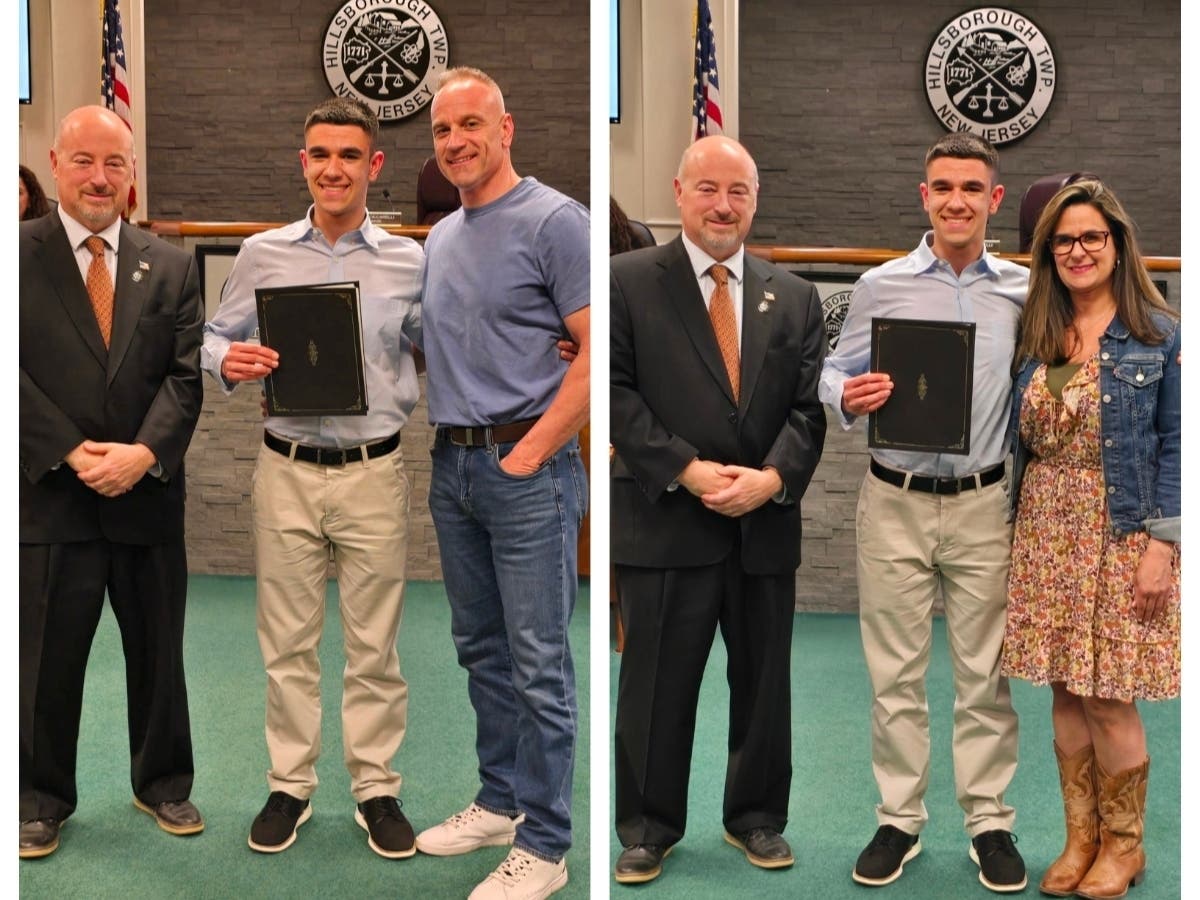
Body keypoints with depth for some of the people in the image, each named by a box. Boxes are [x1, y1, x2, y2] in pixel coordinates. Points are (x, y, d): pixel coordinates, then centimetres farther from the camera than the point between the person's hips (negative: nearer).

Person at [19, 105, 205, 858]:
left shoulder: (171, 266, 7)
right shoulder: (20, 255, -2)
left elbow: (186, 374, 0)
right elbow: (13, 372, -7)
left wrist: (145, 452, -15)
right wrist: (72, 454, -15)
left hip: (149, 494, 3)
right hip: (50, 494, -2)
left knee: (158, 652, 14)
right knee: (46, 659, 7)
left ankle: (164, 783, 31)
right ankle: (42, 798, 24)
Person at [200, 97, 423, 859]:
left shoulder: (410, 262, 1)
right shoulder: (262, 254, 2)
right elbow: (216, 337, 9)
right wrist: (229, 361, -14)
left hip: (374, 473, 0)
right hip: (287, 471, 1)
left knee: (374, 641, 7)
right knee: (288, 638, 9)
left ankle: (377, 786, 20)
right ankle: (290, 784, 22)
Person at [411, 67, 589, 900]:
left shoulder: (554, 221, -9)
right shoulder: (440, 238, 15)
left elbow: (596, 354, -14)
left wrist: (528, 454, -16)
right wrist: (448, 447, 5)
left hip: (527, 470, -8)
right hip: (453, 465, 8)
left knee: (538, 664, -2)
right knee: (481, 650, 16)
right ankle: (500, 802, 30)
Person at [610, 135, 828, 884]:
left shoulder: (795, 296, 10)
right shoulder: (627, 280, -1)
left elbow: (809, 405, 5)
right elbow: (616, 392, -7)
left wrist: (773, 477, -13)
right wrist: (688, 471, -16)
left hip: (768, 524, 3)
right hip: (666, 521, -3)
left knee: (765, 682, 13)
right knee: (657, 687, 5)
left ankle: (757, 817, 29)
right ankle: (649, 826, 20)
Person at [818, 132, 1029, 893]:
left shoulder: (1022, 289, 4)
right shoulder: (880, 285, 1)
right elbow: (835, 373, 5)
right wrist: (850, 397, -17)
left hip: (983, 505, 1)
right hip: (896, 503, 0)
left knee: (985, 670, 7)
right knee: (895, 670, 6)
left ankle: (990, 818, 20)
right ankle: (899, 817, 18)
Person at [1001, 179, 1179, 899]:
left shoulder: (1159, 335, -3)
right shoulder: (1036, 336, 8)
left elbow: (1175, 444, -5)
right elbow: (1021, 442, 11)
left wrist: (1162, 545, -11)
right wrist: (1017, 533, 7)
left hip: (1121, 534, -4)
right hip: (1047, 534, 4)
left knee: (1108, 697, -1)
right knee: (1065, 691, 9)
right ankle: (1081, 837, 23)